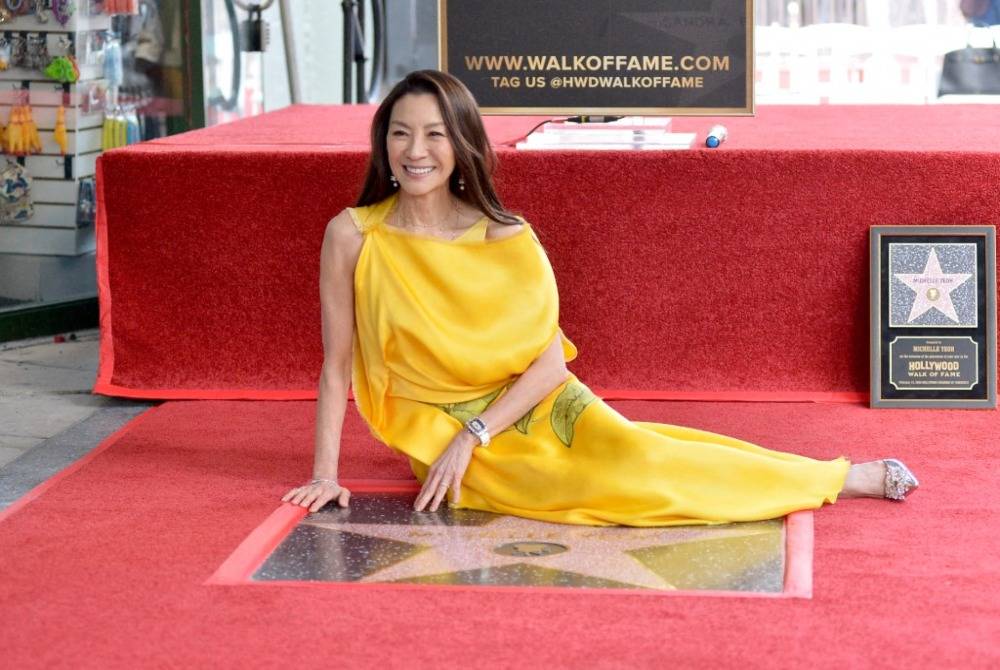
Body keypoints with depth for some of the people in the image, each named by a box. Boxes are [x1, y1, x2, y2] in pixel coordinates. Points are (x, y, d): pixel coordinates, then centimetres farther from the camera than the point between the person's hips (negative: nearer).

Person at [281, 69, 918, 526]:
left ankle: (843, 478, -17)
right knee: (621, 480, -24)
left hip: (534, 406, 1)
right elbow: (337, 366, -5)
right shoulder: (353, 235, -11)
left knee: (629, 450, -28)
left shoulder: (508, 238, -9)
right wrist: (326, 475, -9)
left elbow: (550, 361, -8)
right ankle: (841, 478, -17)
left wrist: (471, 436, -18)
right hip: (442, 431, -1)